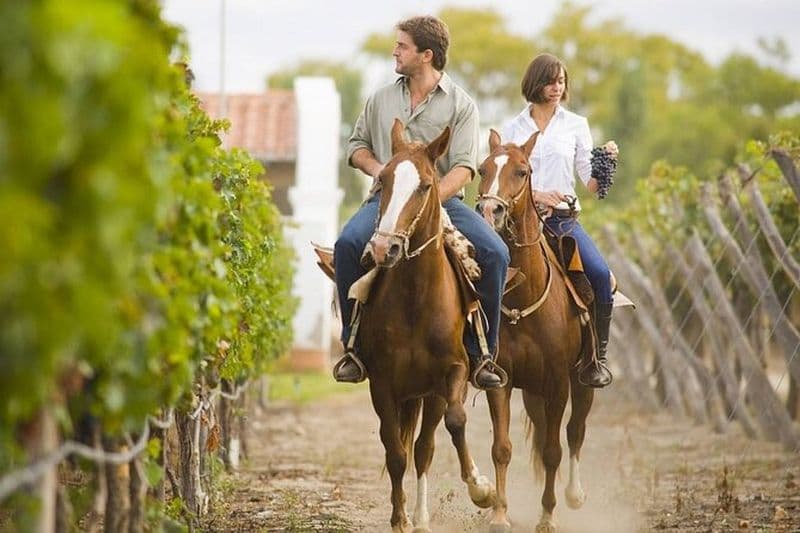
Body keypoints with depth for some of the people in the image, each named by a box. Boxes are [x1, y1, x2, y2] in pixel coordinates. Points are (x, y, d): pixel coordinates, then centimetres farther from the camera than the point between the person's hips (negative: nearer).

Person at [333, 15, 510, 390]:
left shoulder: (460, 104, 3)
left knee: (495, 253, -25)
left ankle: (480, 352, -12)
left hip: (444, 200, -2)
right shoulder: (382, 99, 14)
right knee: (348, 244, -29)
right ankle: (355, 345, -17)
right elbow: (357, 144, 24)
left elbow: (463, 166, -6)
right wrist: (377, 168, 0)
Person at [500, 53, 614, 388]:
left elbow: (590, 182, 6)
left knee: (600, 274, -24)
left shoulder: (575, 125, 11)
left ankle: (597, 356, -9)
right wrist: (537, 195, -13)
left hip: (564, 218, 0)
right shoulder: (513, 129, 11)